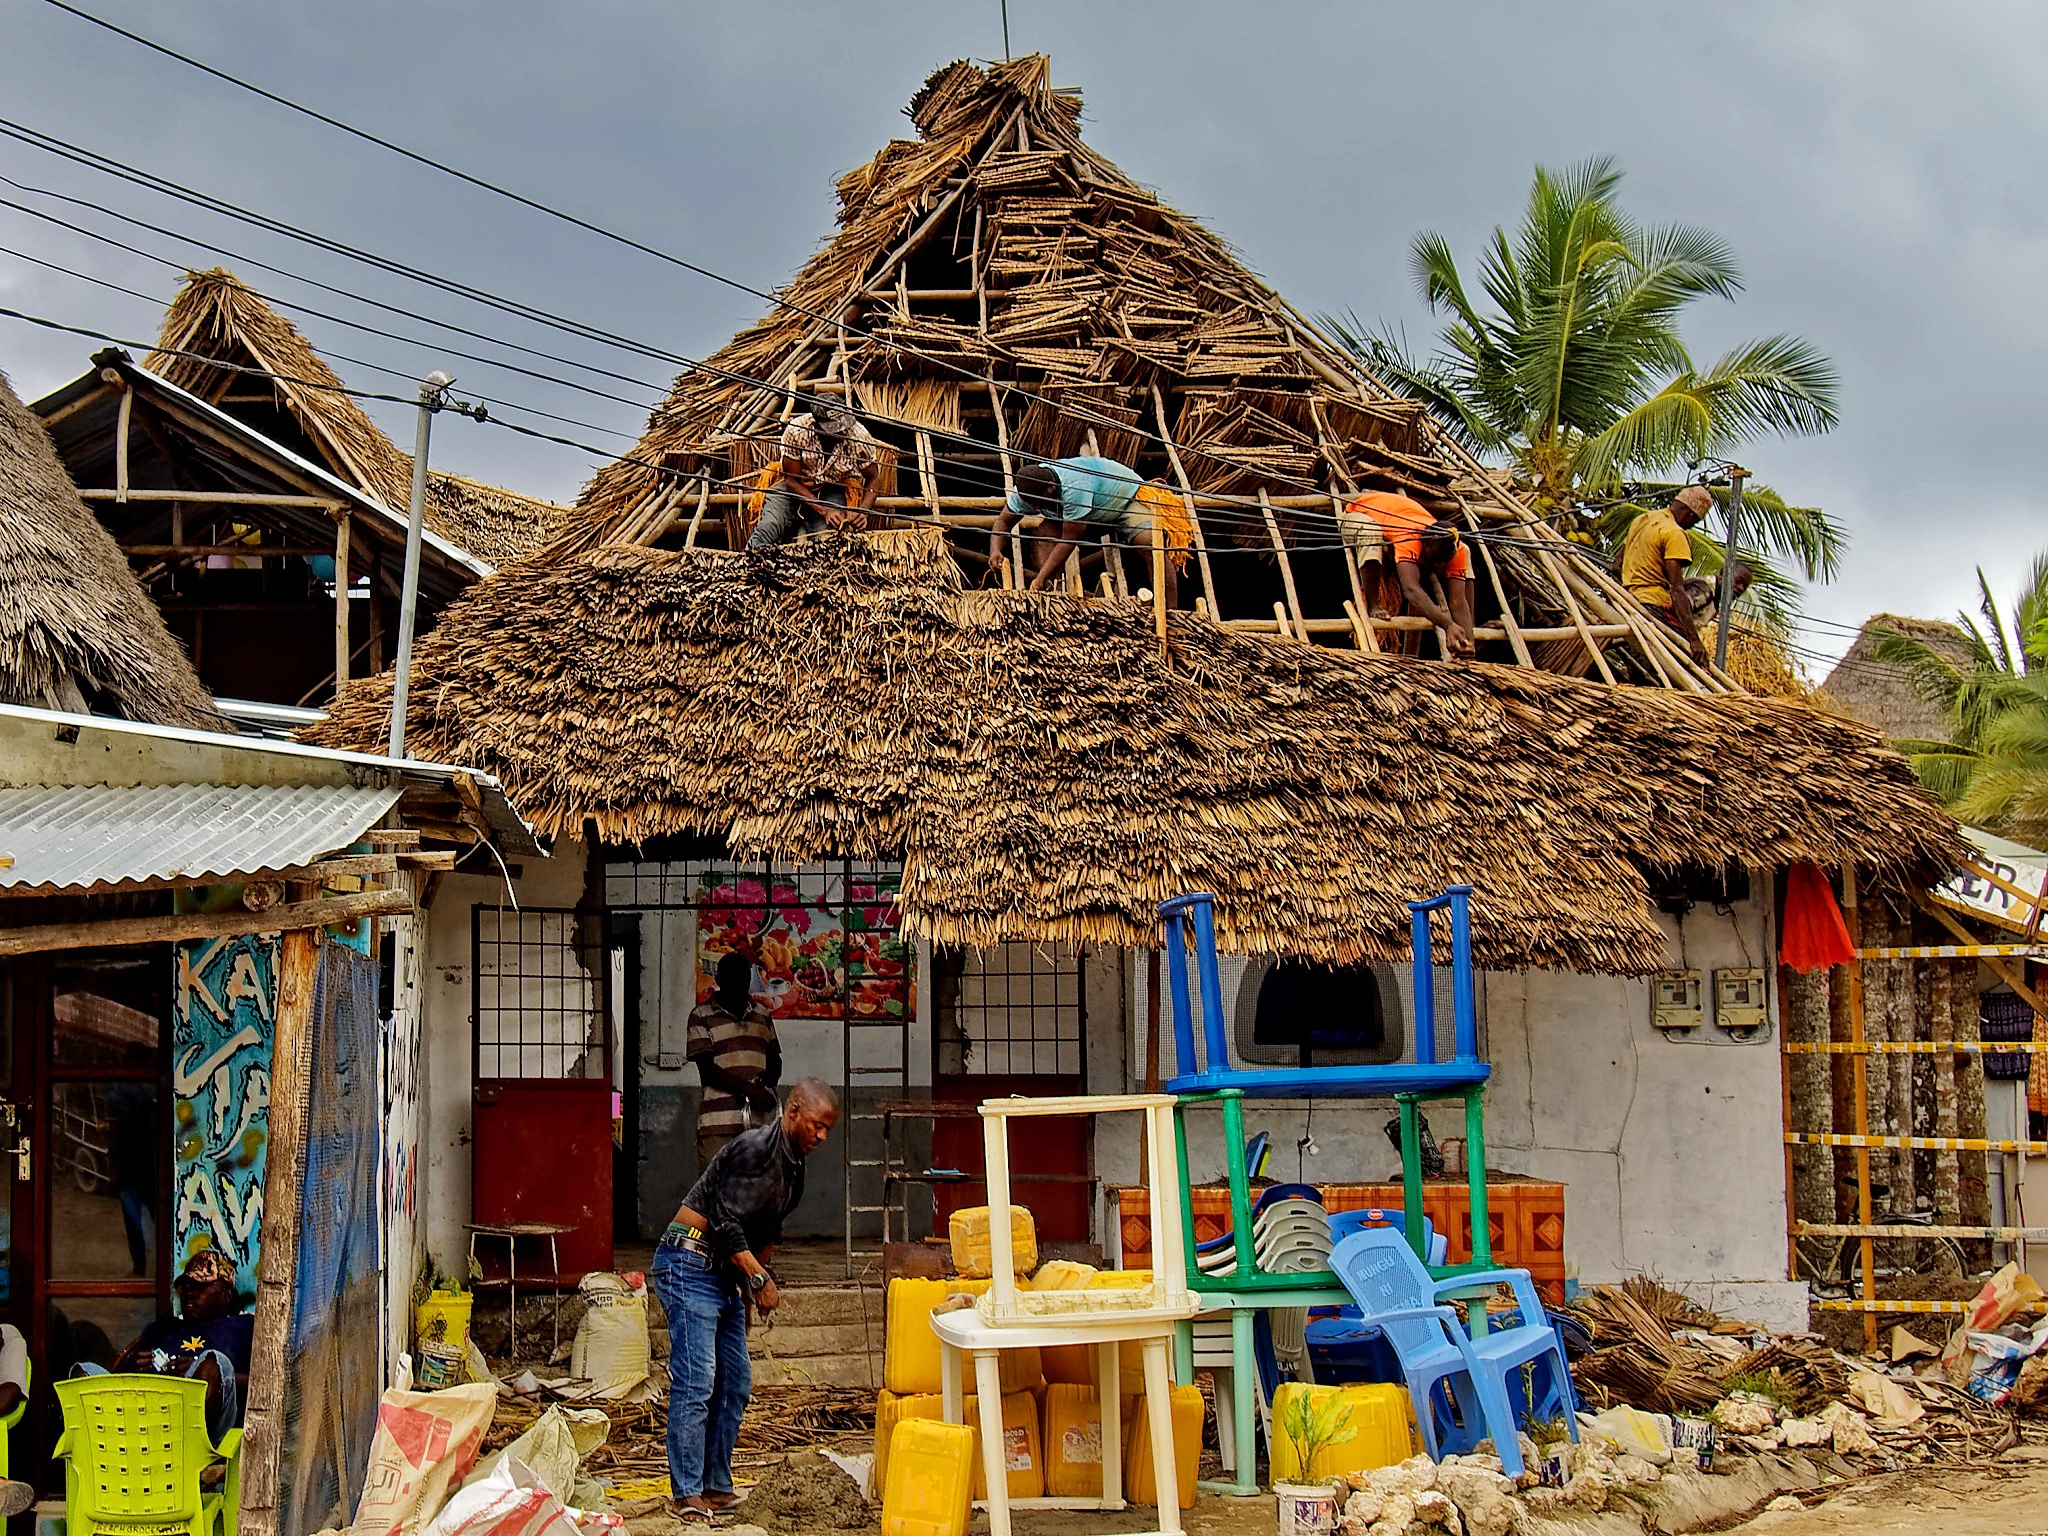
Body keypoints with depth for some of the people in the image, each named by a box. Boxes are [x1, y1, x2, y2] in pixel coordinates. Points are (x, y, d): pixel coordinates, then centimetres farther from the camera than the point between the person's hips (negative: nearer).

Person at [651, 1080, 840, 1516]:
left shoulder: (793, 1165, 13)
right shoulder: (756, 1149, -18)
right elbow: (726, 1222, -21)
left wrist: (754, 1281, 15)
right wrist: (759, 1278, -19)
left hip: (726, 1275, 10)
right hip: (690, 1263, -10)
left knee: (735, 1384, 9)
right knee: (695, 1383, -11)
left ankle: (717, 1486, 15)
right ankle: (688, 1493, -8)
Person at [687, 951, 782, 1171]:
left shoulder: (763, 1015, 18)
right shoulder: (702, 1016, 3)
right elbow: (706, 1068, -5)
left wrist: (768, 1080, -2)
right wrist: (749, 1088, -17)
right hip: (719, 1124, -4)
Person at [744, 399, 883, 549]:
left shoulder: (860, 437, -22)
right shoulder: (796, 431, -25)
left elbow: (873, 478, -7)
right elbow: (791, 480, -16)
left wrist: (862, 512, -27)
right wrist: (825, 511, -28)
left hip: (835, 490, 1)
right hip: (798, 486, -1)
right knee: (769, 525, -28)